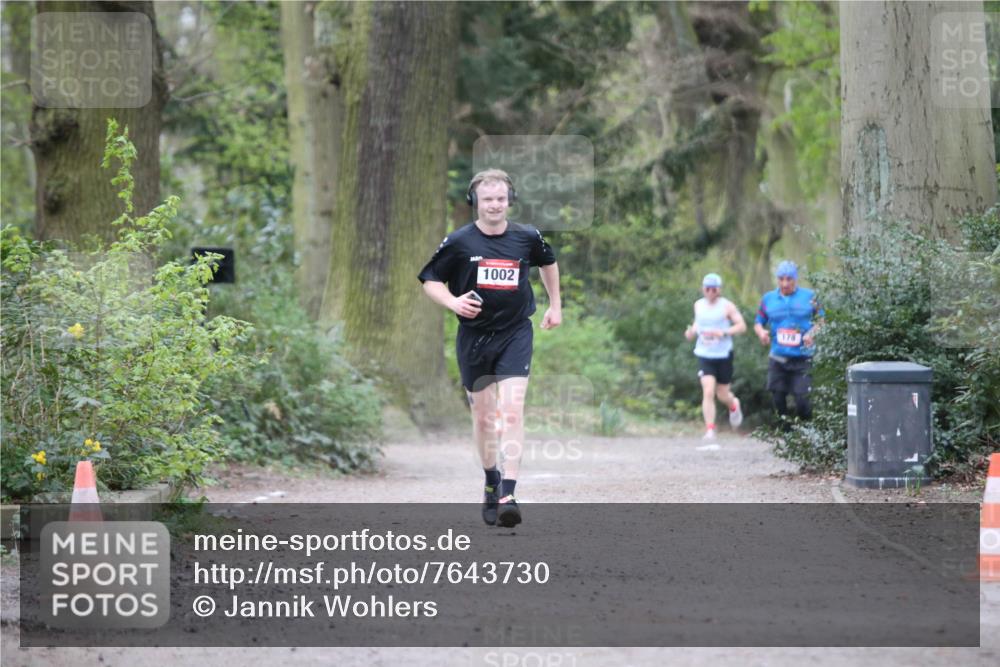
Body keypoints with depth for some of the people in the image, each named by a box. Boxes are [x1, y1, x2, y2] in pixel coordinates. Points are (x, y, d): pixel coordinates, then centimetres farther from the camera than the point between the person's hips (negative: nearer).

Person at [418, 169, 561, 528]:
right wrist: (452, 302, -16)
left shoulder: (527, 237, -2)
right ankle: (491, 483, 32)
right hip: (474, 336, 1)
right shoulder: (459, 242, -6)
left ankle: (507, 495, -21)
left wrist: (555, 305, 23)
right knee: (483, 416, 10)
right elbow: (430, 280, 2)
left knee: (512, 412, -16)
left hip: (515, 334, -1)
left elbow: (548, 262, 20)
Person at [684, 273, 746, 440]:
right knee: (708, 392, -15)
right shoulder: (698, 305, 7)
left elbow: (742, 326, -7)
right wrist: (692, 332, 2)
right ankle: (710, 430, -12)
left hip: (724, 355, -2)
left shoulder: (726, 306, -5)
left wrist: (724, 333, -22)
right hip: (704, 355, 2)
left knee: (722, 395, 10)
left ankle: (734, 406, 46)